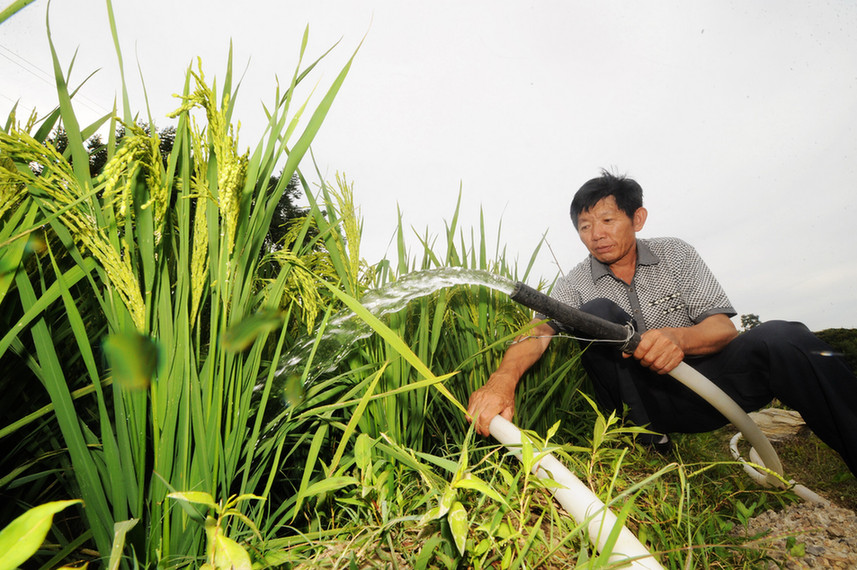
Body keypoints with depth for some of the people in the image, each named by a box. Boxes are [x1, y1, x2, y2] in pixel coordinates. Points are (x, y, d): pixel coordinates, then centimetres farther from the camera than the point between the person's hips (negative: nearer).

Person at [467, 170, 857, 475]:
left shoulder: (675, 255, 0)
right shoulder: (576, 284, -3)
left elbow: (723, 328, -8)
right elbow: (539, 330, -22)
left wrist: (679, 338, -34)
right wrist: (503, 378, -44)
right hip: (645, 397, 0)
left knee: (781, 338, -27)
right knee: (598, 312, -25)